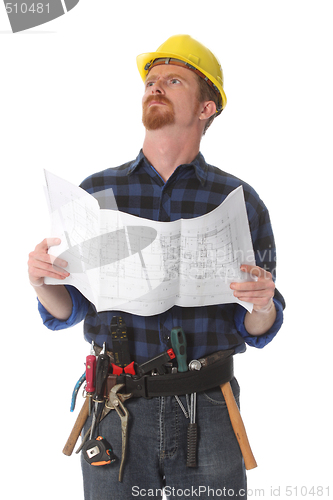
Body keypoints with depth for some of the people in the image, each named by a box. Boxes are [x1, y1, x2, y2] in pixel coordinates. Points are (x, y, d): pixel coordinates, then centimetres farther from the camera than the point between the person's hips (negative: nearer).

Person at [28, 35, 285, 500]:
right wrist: (42, 282, -13)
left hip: (208, 411, 0)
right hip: (116, 411, 1)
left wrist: (262, 306, -18)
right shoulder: (97, 192, 4)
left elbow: (257, 331, 4)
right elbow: (69, 310, 7)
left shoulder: (240, 200, 1)